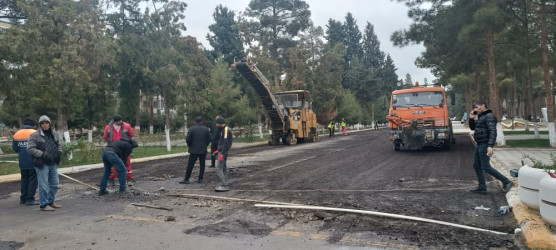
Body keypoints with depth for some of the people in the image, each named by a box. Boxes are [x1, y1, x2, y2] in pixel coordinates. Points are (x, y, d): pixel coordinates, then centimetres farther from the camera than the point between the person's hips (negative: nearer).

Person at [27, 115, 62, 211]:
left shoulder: (55, 134, 12)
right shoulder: (35, 135, -7)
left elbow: (59, 145, 23)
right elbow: (30, 148, -11)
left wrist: (59, 152, 4)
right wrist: (42, 154, -18)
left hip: (53, 163, 7)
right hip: (42, 164, -6)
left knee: (54, 184, 13)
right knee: (43, 185, -4)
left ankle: (50, 202, 27)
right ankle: (44, 205, 6)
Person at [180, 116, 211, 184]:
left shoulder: (191, 129, -6)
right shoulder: (206, 129, 2)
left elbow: (187, 139, -11)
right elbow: (209, 139, 3)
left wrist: (190, 146, 4)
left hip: (194, 150, -2)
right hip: (203, 150, 2)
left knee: (190, 165, 1)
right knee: (202, 165, 10)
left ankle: (186, 179, 2)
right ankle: (200, 179, 11)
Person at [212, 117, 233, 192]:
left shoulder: (226, 129, -16)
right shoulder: (224, 129, 15)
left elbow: (226, 142, -22)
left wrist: (222, 153, -25)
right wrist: (218, 150, 20)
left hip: (223, 152, -10)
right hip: (222, 151, 10)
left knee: (219, 168, -11)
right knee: (223, 168, 12)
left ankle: (224, 185, -11)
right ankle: (225, 185, 16)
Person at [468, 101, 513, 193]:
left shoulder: (489, 116, -14)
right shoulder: (480, 117, 16)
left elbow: (493, 132, -23)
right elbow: (472, 127, 25)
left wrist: (490, 146, -32)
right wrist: (471, 118, 6)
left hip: (485, 145, -10)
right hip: (480, 145, 10)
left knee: (486, 167, -11)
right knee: (476, 166, 11)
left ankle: (506, 182, -6)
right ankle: (482, 187, 15)